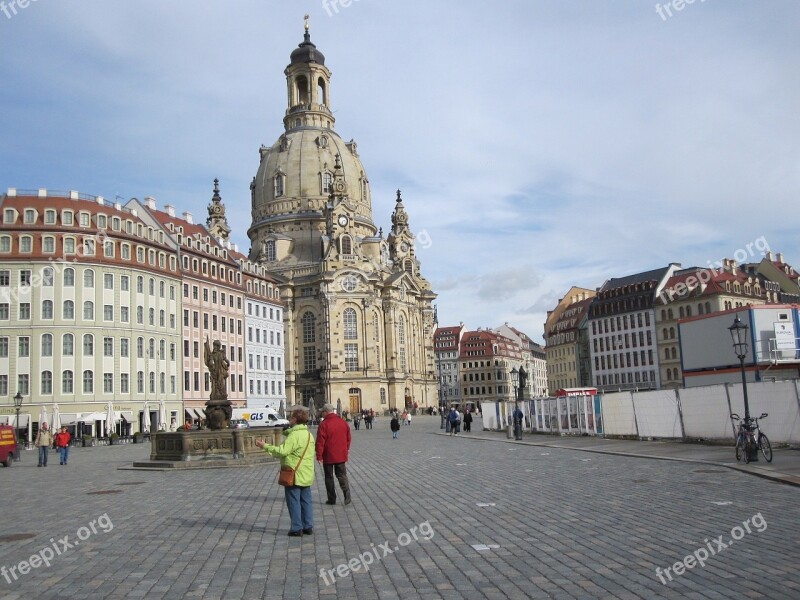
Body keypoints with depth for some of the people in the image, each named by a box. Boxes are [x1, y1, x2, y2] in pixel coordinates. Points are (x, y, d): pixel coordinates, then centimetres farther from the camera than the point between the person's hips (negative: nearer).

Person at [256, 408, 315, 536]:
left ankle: (296, 528, 5)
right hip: (307, 475, 8)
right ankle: (308, 526, 16)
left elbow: (283, 451, -22)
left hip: (294, 475, -8)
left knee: (294, 502, 2)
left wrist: (265, 446, -15)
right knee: (306, 501, 13)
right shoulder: (309, 434, 10)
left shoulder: (294, 435, -18)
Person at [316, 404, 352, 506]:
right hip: (341, 455, 4)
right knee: (342, 474, 12)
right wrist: (346, 450, 21)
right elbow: (348, 439, 11)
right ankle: (347, 493, -7)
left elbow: (320, 442, -14)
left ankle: (332, 499, 10)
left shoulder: (324, 424, -14)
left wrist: (319, 456, -8)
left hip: (328, 456, -4)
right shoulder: (343, 422, 4)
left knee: (329, 477, 8)